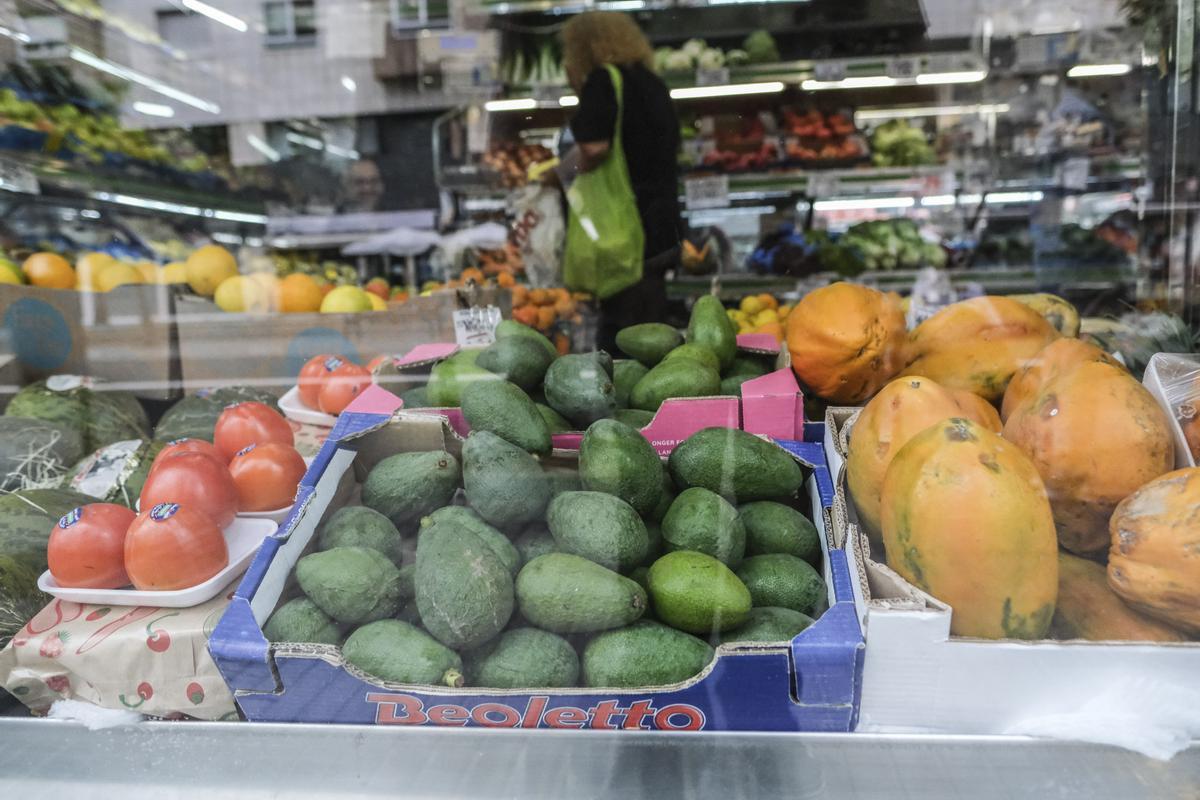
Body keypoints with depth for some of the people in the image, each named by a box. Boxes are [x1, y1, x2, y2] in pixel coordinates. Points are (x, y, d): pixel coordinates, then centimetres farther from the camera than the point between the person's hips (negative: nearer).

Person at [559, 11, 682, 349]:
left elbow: (595, 147, -23)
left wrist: (573, 165, -2)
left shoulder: (602, 81, -8)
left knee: (620, 335, -5)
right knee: (649, 325, 15)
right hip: (661, 221, 9)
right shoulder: (653, 83, 17)